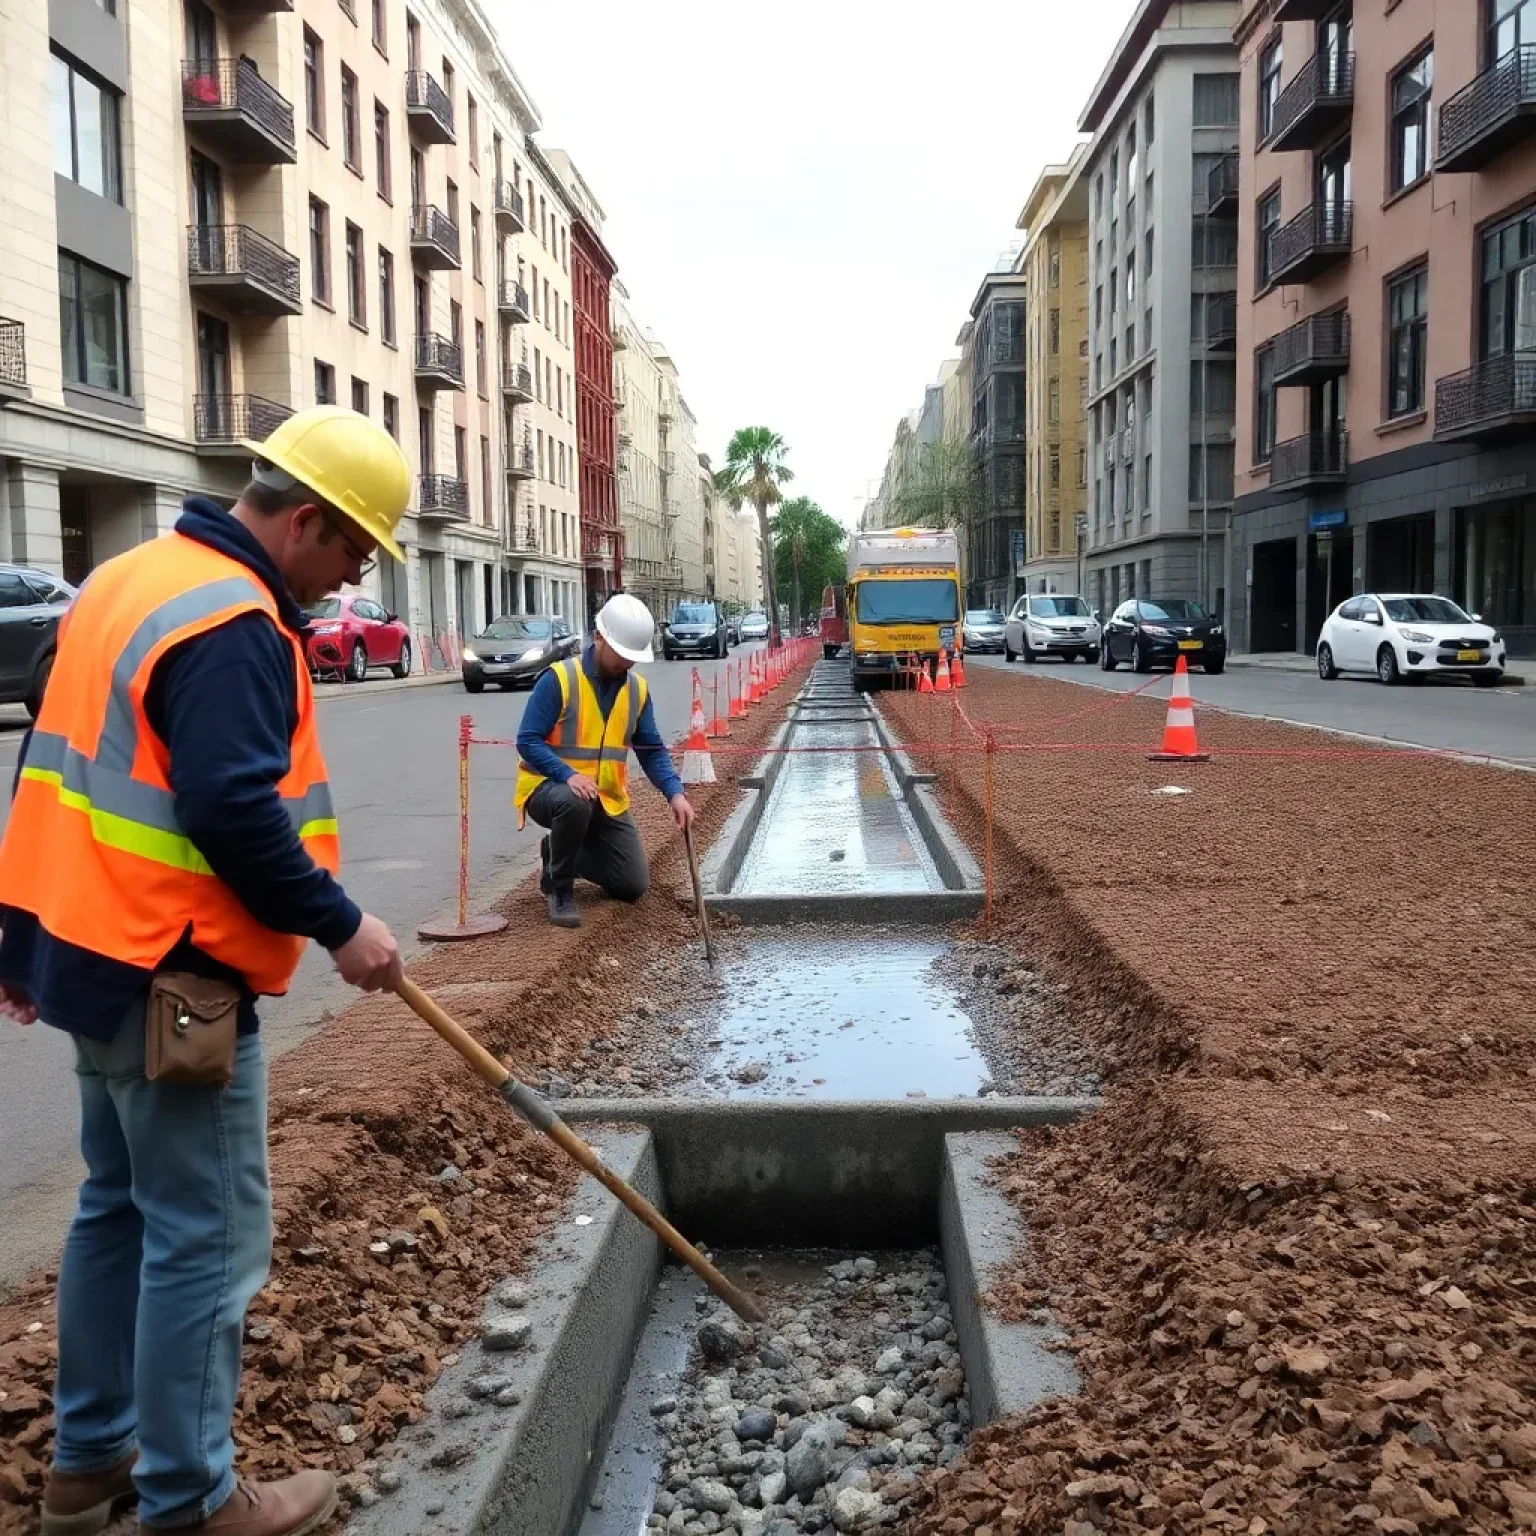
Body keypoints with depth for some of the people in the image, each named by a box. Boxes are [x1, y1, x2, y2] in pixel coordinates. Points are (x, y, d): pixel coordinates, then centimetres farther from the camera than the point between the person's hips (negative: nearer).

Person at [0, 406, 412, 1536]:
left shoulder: (129, 579, 13)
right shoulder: (235, 626, -20)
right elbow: (234, 815, -28)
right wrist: (339, 926, -16)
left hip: (97, 951, 10)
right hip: (173, 980, -10)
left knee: (119, 1211, 20)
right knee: (206, 1240, 1)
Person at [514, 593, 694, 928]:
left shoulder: (637, 688, 0)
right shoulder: (559, 679, -17)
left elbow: (652, 750, 1)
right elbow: (528, 741, -19)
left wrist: (675, 793, -16)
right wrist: (568, 775, -34)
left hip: (607, 800, 5)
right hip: (550, 787, -5)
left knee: (634, 886, 1)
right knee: (574, 802, -41)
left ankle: (560, 852, 27)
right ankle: (560, 888, -14)